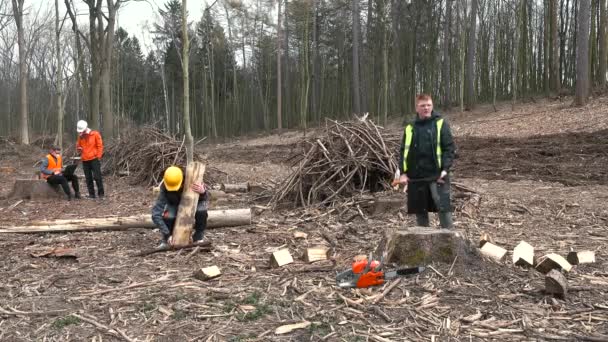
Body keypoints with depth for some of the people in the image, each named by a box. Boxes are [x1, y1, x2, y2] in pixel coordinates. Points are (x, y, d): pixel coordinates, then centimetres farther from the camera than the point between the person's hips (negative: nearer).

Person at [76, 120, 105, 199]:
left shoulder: (95, 134, -2)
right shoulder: (80, 136, 11)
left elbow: (100, 146, -2)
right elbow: (78, 146, 22)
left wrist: (98, 156, -8)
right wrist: (79, 148, -3)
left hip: (94, 159, -4)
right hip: (85, 160, 5)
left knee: (97, 177, -7)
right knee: (88, 178, 6)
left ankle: (101, 193, 2)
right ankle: (91, 194, 12)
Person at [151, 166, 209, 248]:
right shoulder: (165, 189, -34)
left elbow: (205, 200, -27)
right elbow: (156, 214, -37)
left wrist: (203, 192, -53)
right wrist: (167, 235, -45)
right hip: (175, 204, 1)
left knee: (201, 212, -34)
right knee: (168, 217, -31)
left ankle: (198, 238, -7)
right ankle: (166, 241, -1)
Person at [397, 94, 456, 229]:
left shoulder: (441, 123, 3)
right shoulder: (410, 128, 11)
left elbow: (450, 148, -2)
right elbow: (403, 151, 11)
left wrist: (445, 169, -13)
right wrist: (403, 172, -1)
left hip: (436, 175, -3)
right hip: (416, 176, 3)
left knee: (443, 207, -8)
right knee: (420, 210, 10)